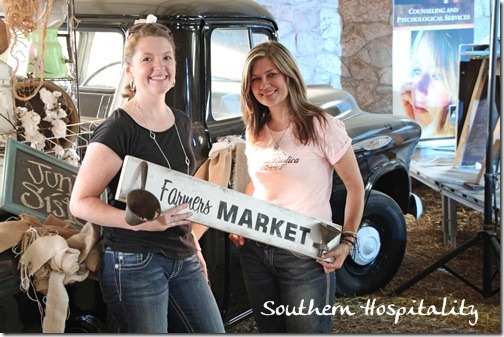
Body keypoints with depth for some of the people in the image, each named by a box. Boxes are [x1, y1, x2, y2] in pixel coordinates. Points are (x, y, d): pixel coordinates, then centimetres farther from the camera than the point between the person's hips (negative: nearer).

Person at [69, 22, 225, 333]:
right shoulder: (117, 130, -12)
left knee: (214, 331, 8)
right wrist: (142, 221, -27)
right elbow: (80, 203, -15)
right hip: (135, 264, -7)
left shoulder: (182, 124, 11)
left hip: (183, 260, 7)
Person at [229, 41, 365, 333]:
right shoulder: (255, 133, 7)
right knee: (270, 328, 16)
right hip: (255, 251, 6)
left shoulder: (321, 126, -11)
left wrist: (347, 241, -14)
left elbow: (355, 186, -7)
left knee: (307, 329, 1)